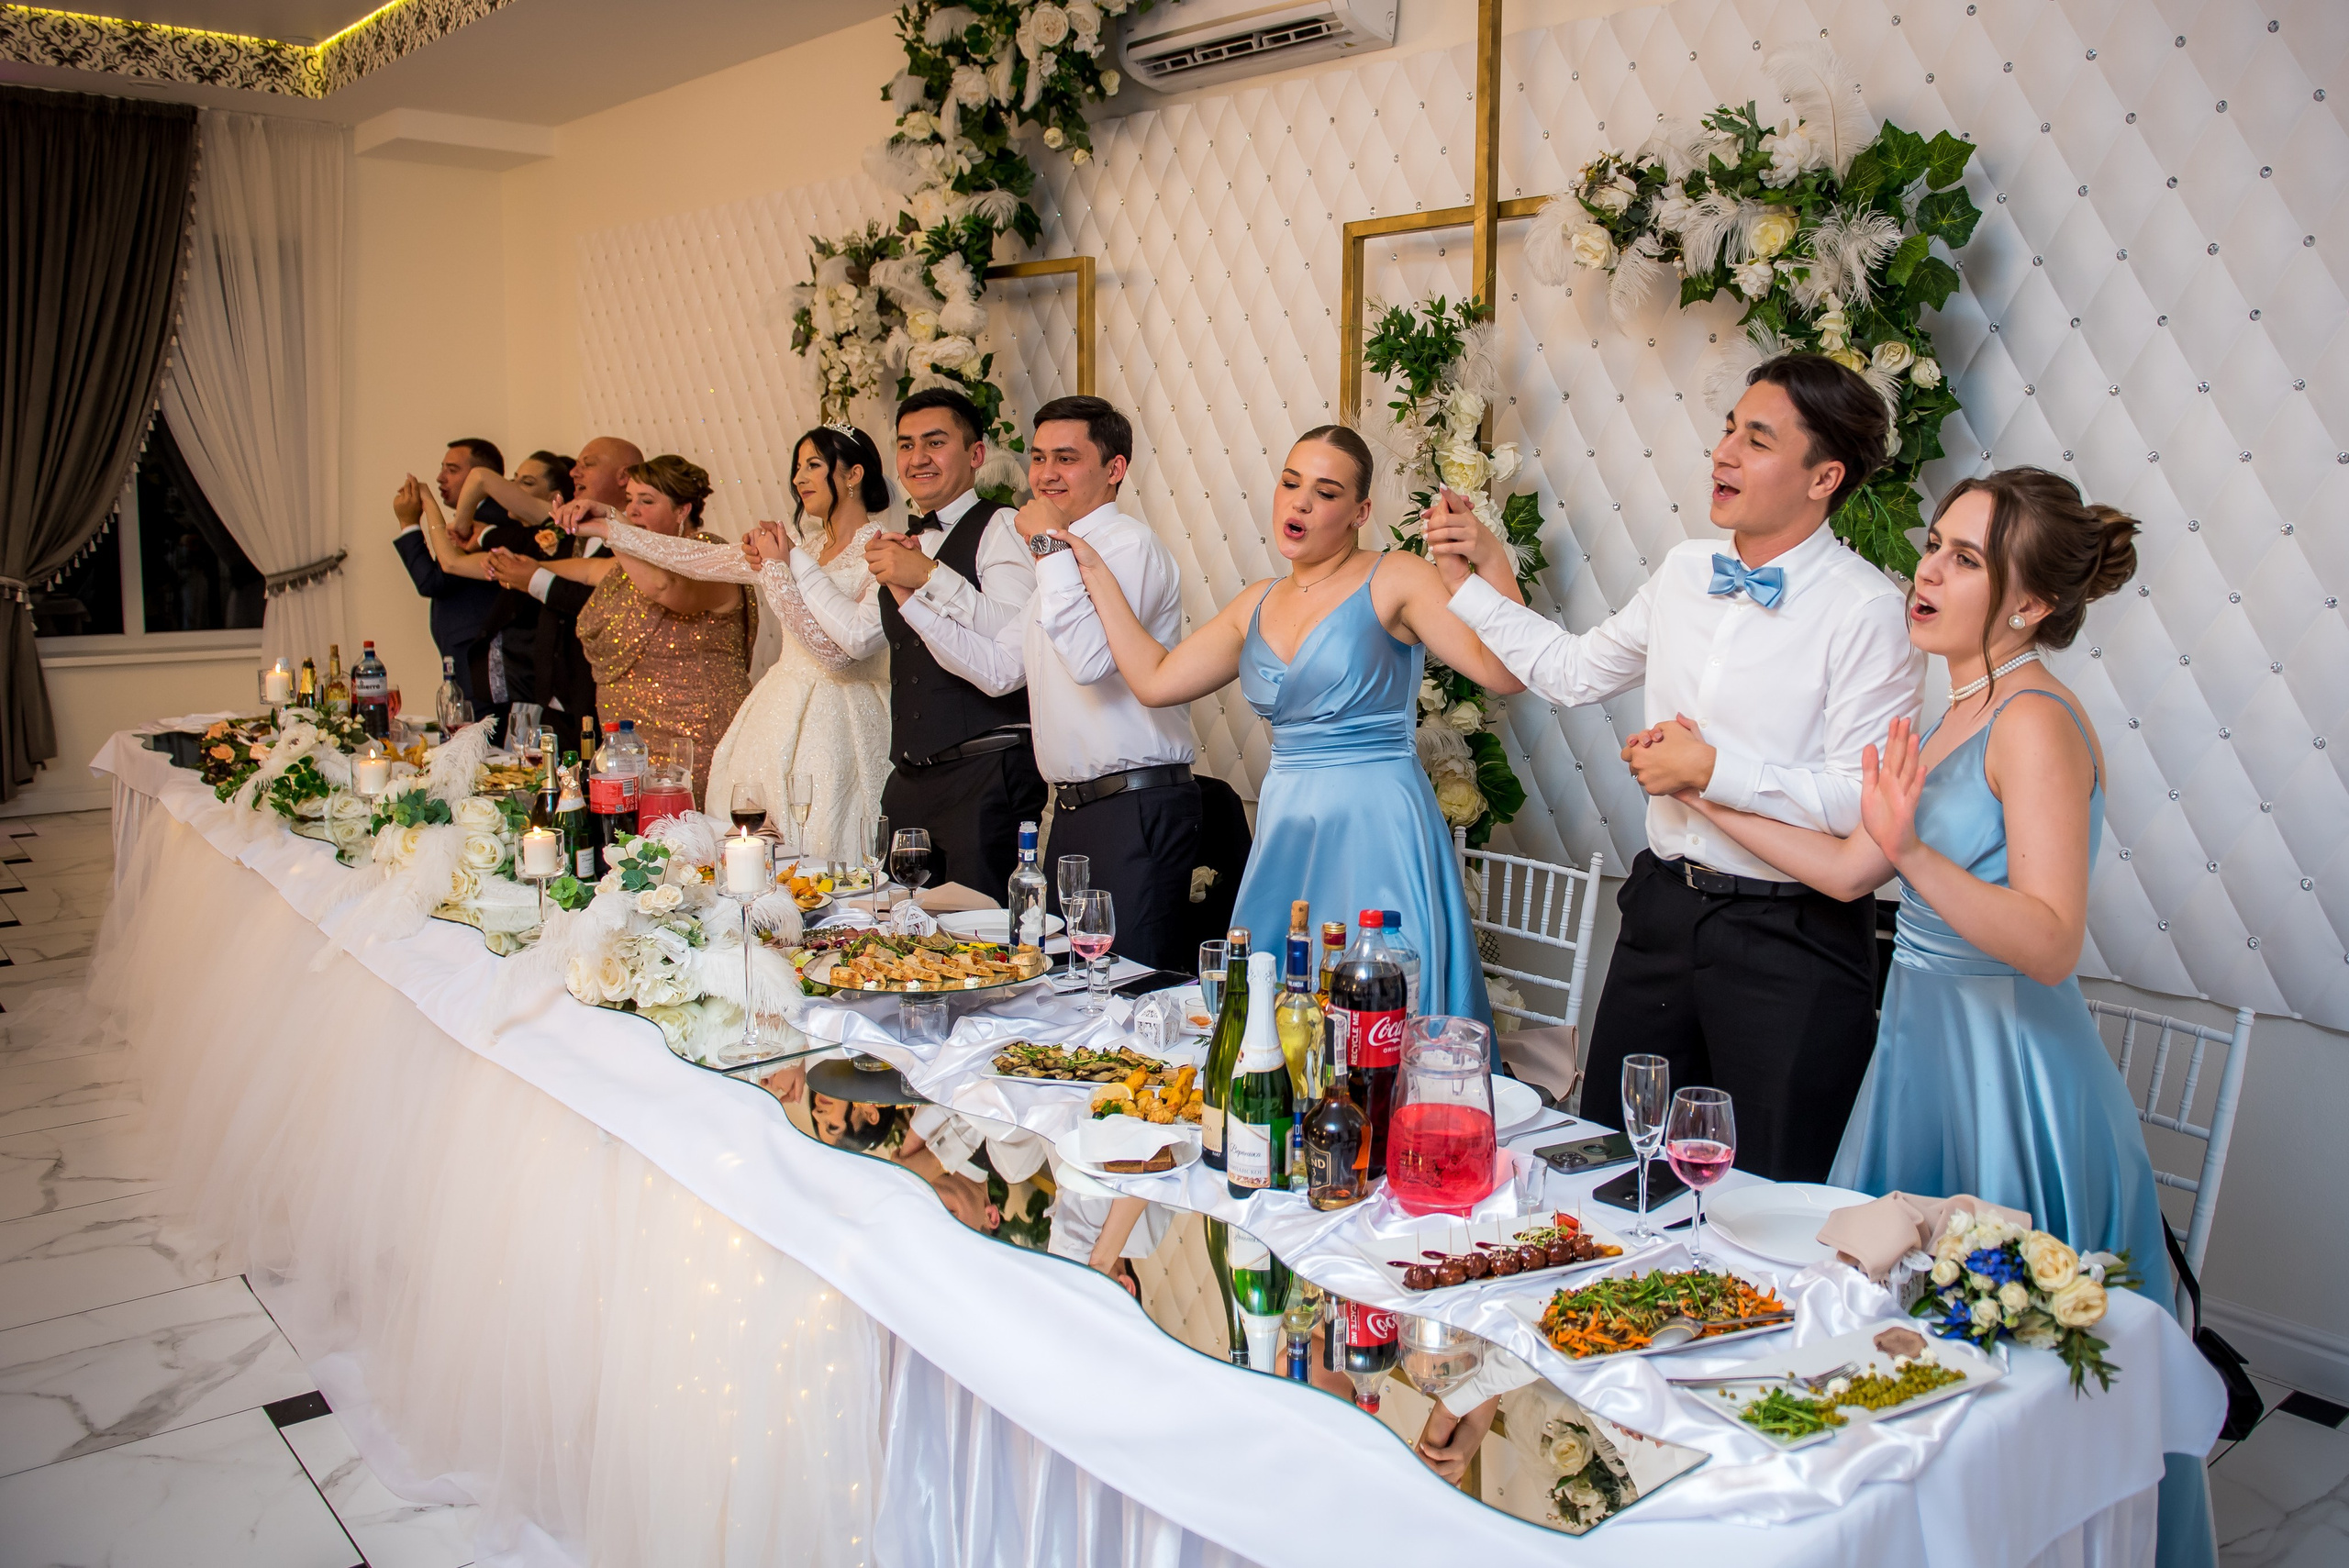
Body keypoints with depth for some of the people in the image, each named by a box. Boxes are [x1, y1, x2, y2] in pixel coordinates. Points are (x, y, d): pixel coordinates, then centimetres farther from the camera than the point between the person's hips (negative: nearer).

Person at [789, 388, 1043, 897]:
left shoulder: (1001, 528, -6)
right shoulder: (908, 542, 20)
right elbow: (858, 635, 25)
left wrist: (930, 577, -22)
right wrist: (793, 559, 28)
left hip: (988, 775, -8)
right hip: (910, 779, 8)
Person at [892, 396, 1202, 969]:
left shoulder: (1130, 545, -11)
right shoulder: (1066, 556, 19)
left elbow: (1090, 658, -27)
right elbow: (997, 668, 23)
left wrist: (1048, 545, -21)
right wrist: (912, 593, 18)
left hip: (1137, 812, -10)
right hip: (1073, 810, 10)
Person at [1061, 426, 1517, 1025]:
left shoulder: (1393, 580, -5)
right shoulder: (1258, 604, 13)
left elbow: (1505, 671, -15)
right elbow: (1155, 679, 13)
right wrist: (1094, 571, 18)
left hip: (1378, 833, -6)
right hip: (1286, 833, 6)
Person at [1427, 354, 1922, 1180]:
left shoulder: (1865, 609, -16)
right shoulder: (1684, 571, 6)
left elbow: (1866, 801, -21)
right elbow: (1573, 671, 18)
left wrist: (1715, 769, -19)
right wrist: (1476, 584, 14)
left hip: (1789, 936, -6)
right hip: (1663, 903, 7)